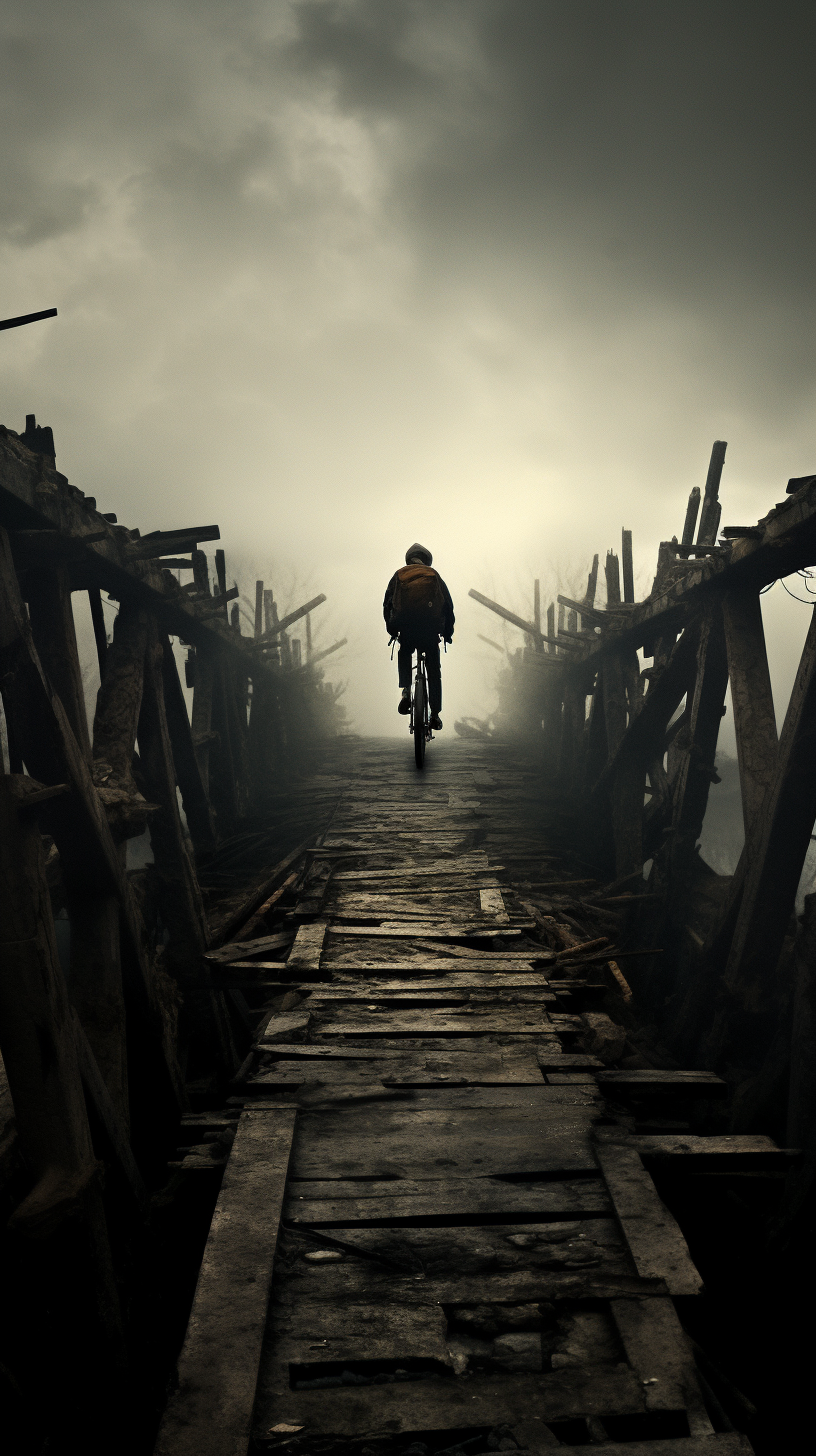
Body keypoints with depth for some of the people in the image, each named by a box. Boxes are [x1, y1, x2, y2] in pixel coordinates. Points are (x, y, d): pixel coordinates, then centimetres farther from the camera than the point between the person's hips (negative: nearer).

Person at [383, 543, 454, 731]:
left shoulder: (398, 576, 17)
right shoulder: (434, 576, 18)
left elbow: (387, 605, 13)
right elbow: (448, 606, 15)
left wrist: (392, 629, 25)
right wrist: (447, 632, 23)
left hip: (406, 629, 0)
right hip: (430, 629, 0)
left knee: (404, 654, 30)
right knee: (434, 669, 14)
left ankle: (406, 691, 7)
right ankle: (435, 714, 9)